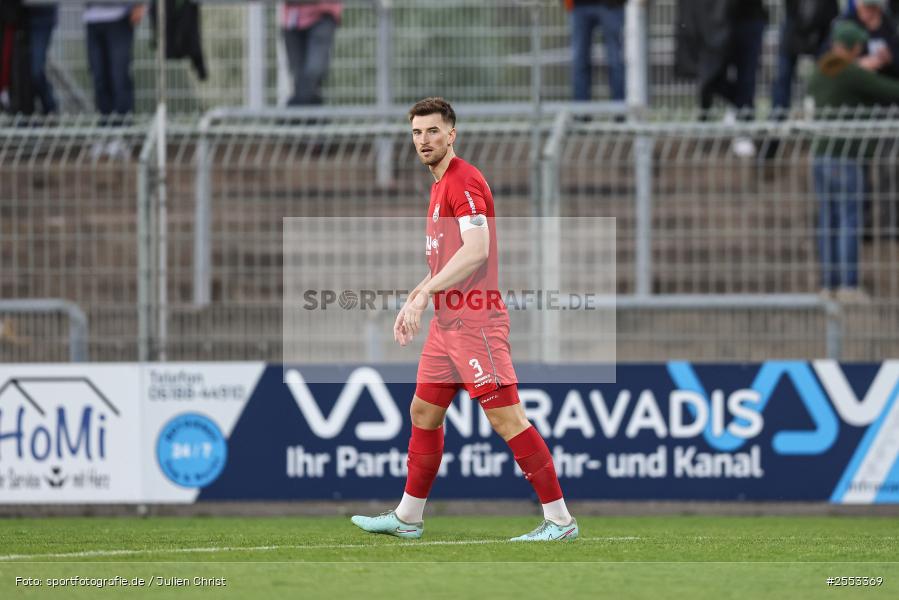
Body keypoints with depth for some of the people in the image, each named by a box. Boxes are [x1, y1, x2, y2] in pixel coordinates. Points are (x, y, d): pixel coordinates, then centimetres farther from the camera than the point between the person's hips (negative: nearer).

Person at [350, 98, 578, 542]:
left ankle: (559, 519, -10)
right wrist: (414, 300, 21)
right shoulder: (441, 184, 19)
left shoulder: (463, 181, -12)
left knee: (506, 419, -11)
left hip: (475, 321, -10)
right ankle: (407, 518, 25)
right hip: (446, 320, 10)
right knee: (423, 413, 15)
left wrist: (424, 294, -21)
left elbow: (475, 252, -23)